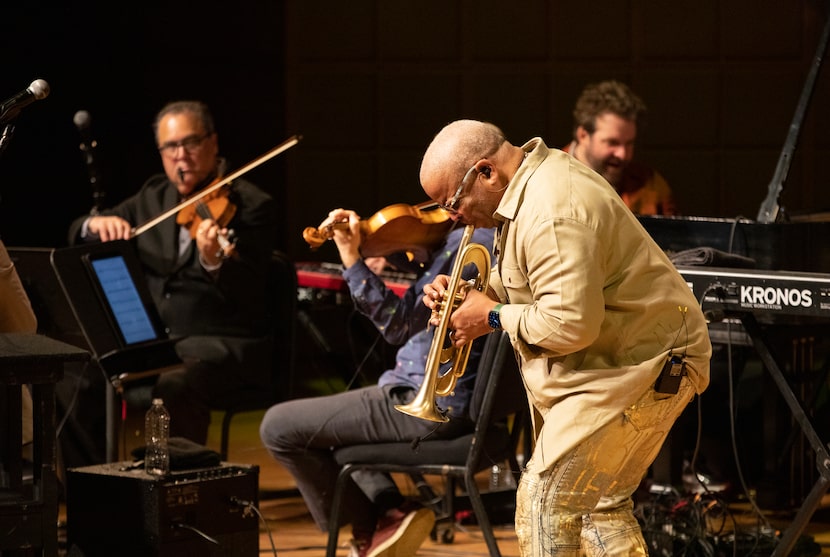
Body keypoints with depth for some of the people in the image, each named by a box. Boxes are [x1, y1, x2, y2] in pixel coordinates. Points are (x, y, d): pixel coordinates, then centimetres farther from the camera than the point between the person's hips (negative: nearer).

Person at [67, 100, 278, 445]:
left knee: (173, 387, -35)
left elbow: (248, 296, -17)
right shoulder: (154, 196, 13)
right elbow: (76, 235, 15)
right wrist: (96, 224, -9)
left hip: (222, 345, -6)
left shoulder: (252, 206, -7)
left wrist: (214, 262, -38)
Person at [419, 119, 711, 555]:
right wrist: (472, 293, 4)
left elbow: (570, 324, -31)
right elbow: (534, 282, 22)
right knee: (601, 504, 18)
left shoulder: (554, 213, -26)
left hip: (641, 368, -11)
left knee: (544, 502, -13)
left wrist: (494, 317, -15)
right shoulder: (539, 173, 8)